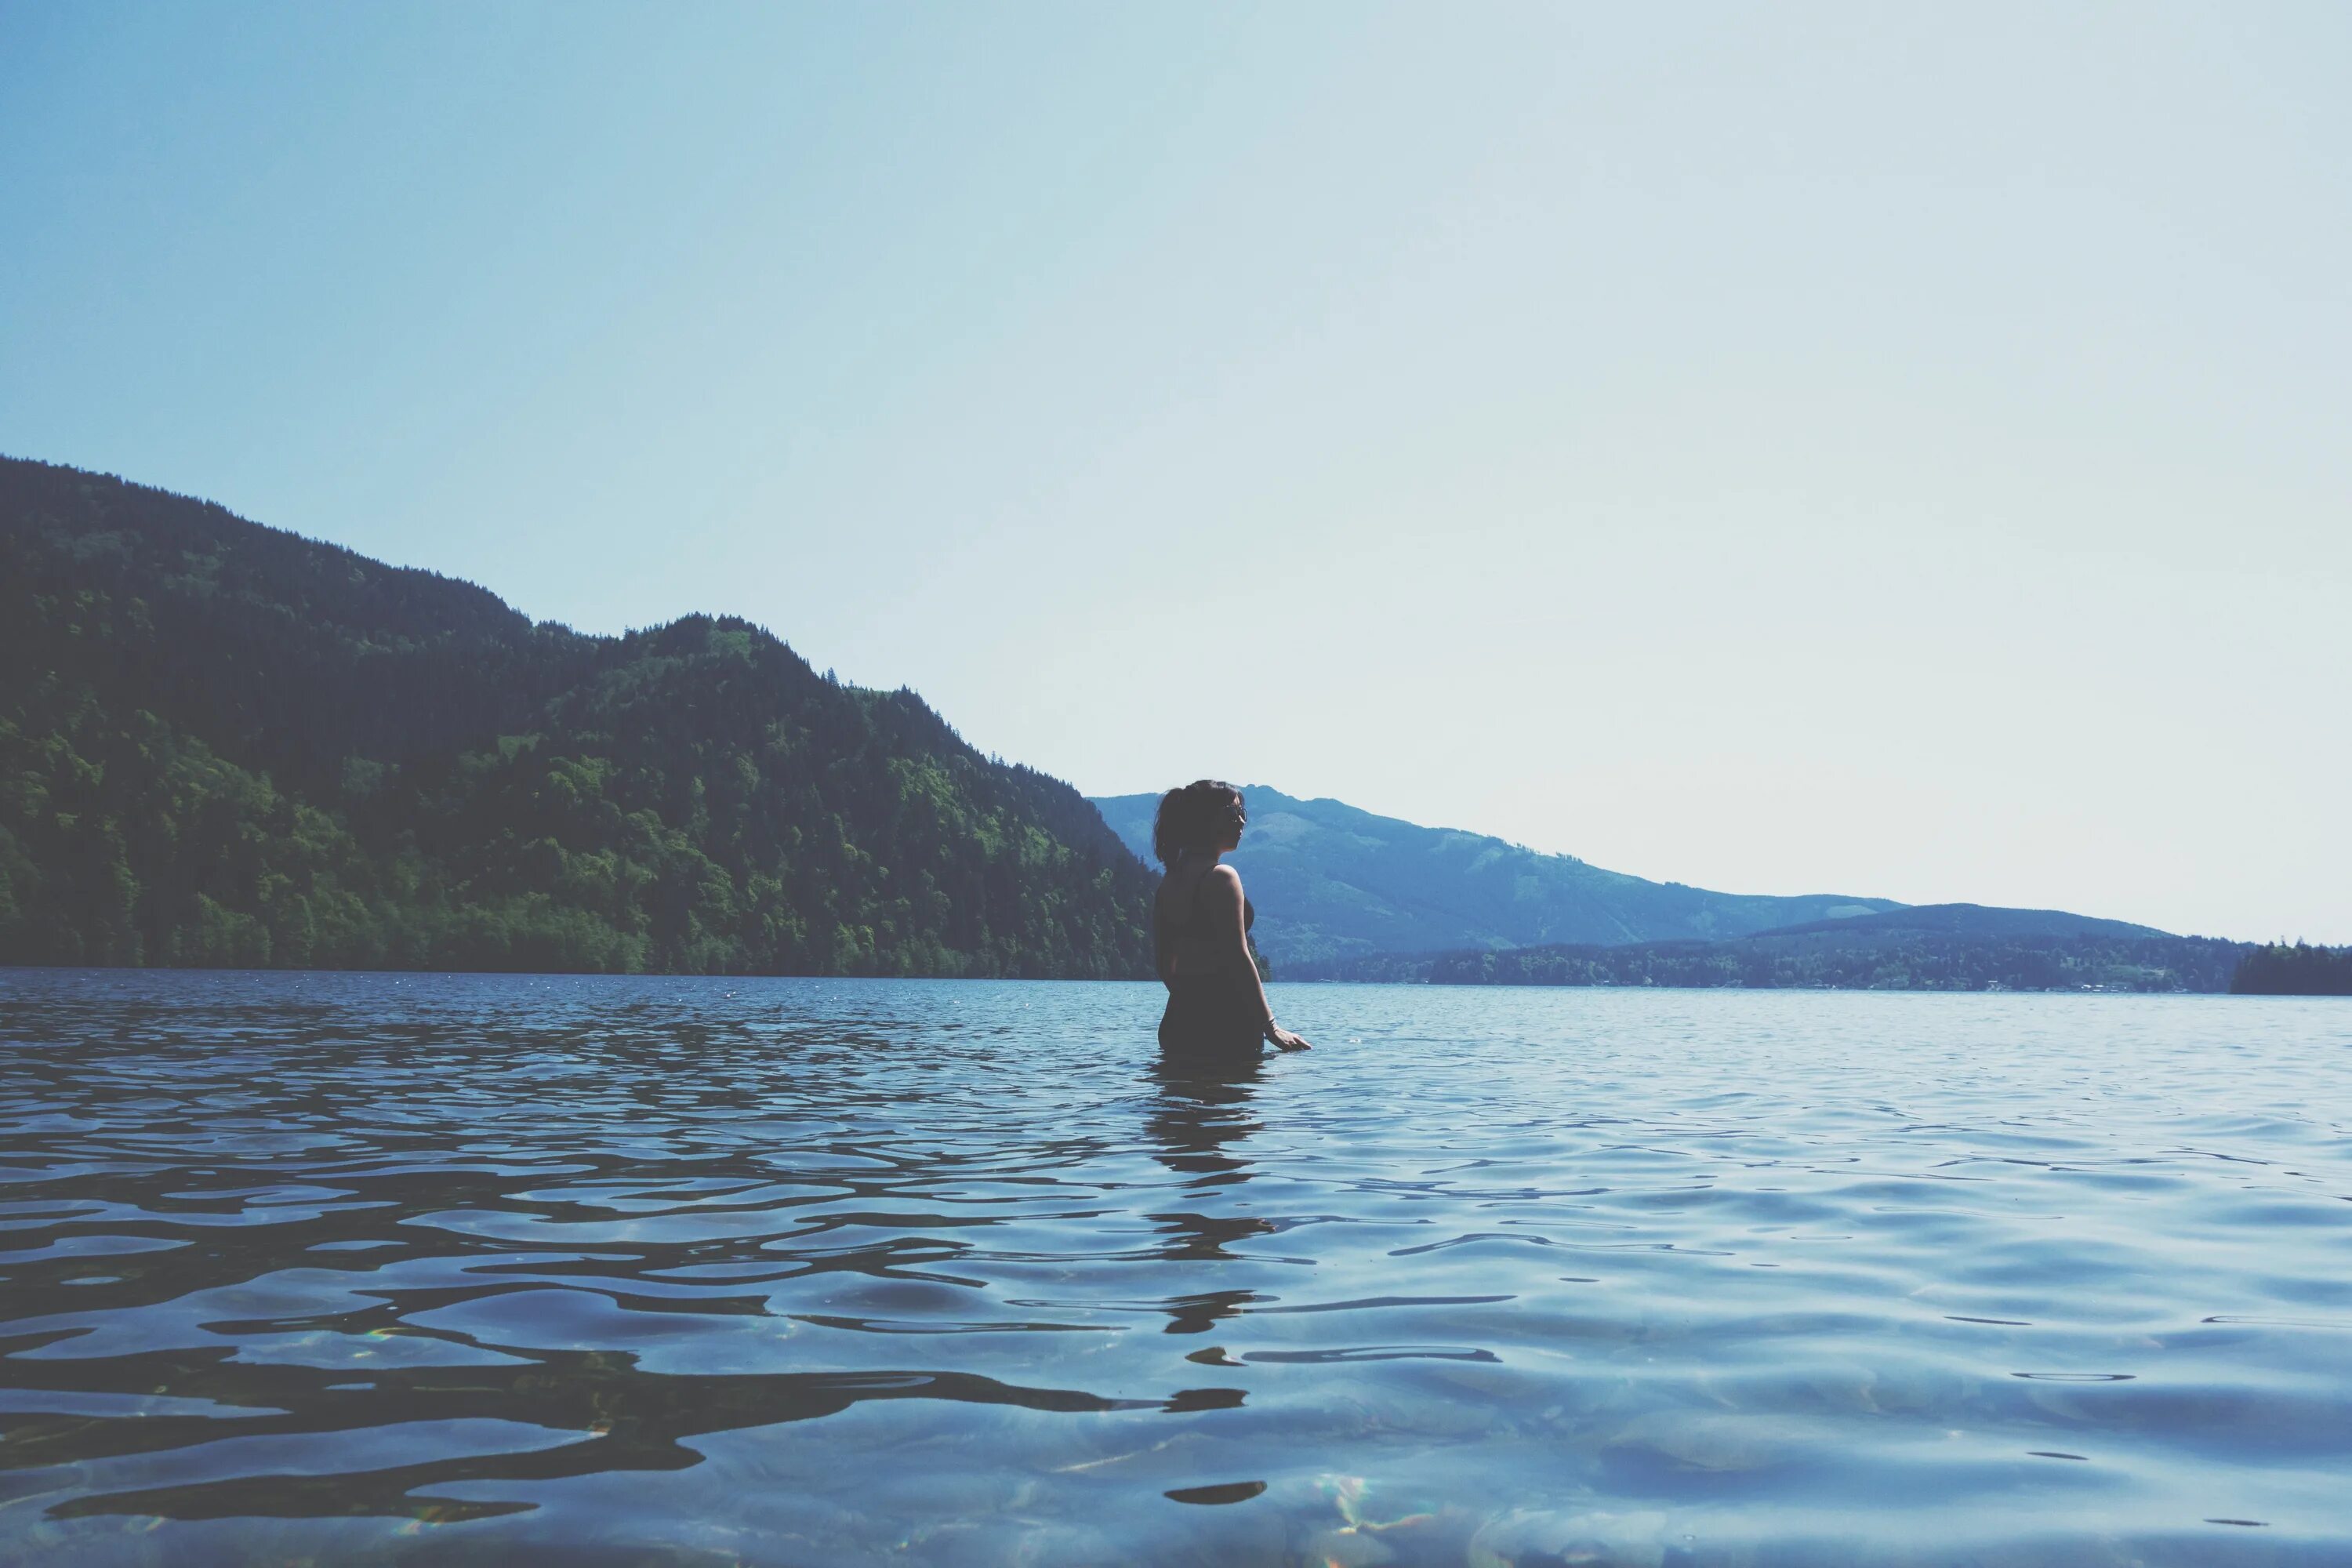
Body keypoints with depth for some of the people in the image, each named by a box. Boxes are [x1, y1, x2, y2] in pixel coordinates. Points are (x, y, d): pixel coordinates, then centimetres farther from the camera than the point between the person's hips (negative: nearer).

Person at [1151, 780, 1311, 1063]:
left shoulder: (1169, 881, 14)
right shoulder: (1221, 877, -11)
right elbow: (1238, 957, -16)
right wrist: (1270, 1025, -14)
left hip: (1178, 1022, 9)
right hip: (1224, 1026, -8)